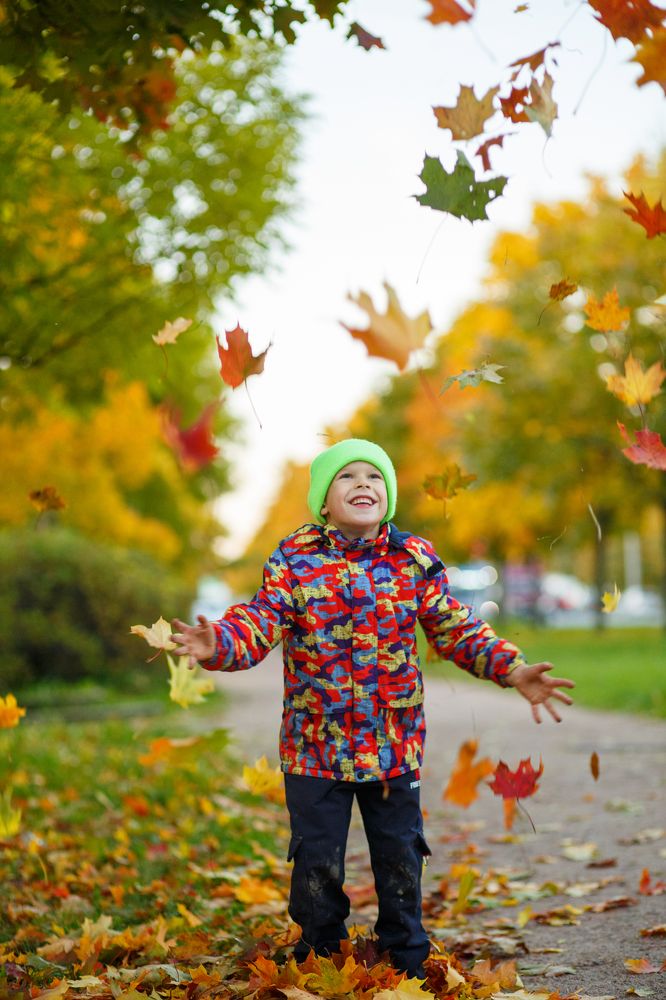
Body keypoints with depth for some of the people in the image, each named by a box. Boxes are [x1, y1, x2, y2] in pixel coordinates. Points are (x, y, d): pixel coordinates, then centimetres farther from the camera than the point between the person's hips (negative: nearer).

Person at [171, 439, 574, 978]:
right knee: (317, 867, 9)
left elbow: (457, 629, 0)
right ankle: (319, 960, 33)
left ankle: (407, 962, 36)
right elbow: (259, 624, -16)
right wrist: (217, 644, -37)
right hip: (314, 747, -1)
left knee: (400, 862, 14)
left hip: (395, 746, 1)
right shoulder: (294, 558, -6)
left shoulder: (415, 558, -2)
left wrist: (512, 669, -14)